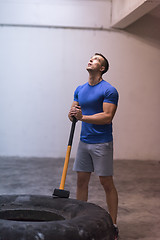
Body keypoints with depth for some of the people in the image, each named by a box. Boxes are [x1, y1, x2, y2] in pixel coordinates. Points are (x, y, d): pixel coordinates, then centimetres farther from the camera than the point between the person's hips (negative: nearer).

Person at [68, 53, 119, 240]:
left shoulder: (108, 90, -10)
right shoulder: (80, 90, 12)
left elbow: (107, 117, -18)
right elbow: (74, 113, 13)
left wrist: (82, 117, -23)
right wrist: (72, 114, -11)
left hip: (101, 143, -6)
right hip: (84, 141, 6)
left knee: (107, 183, 0)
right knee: (81, 181, 9)